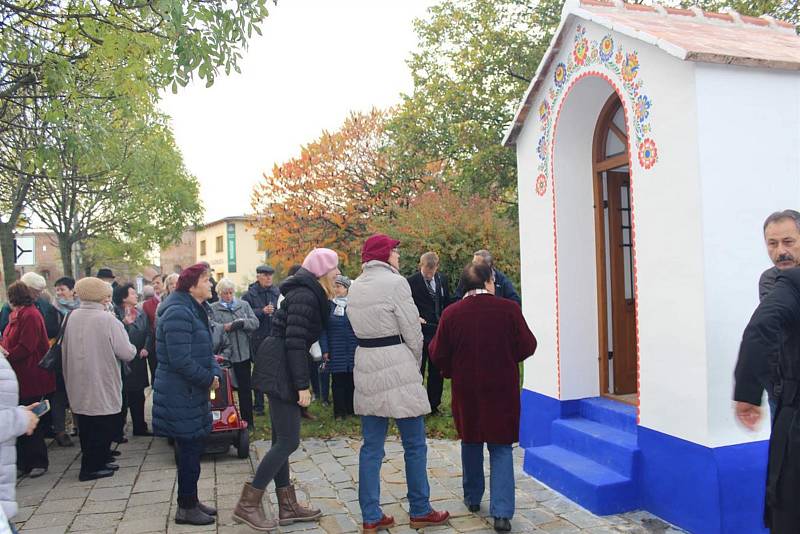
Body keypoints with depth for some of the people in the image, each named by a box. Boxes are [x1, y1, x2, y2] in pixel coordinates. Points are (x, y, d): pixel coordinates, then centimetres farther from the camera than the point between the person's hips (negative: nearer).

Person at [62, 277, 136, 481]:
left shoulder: (71, 317, -1)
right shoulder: (108, 319, -18)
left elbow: (65, 350, 12)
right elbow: (127, 353, -18)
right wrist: (132, 349, 2)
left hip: (79, 386, 7)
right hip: (102, 386, -7)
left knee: (87, 427, 17)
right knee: (103, 427, 7)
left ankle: (97, 461, 30)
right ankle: (91, 467, 14)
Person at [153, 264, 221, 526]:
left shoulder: (194, 310, 13)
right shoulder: (178, 313, -20)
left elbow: (205, 350, 16)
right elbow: (180, 360, -26)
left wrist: (215, 373, -2)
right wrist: (208, 379, -14)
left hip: (192, 393, 10)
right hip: (181, 395, -10)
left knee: (192, 448, 17)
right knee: (190, 450, 1)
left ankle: (190, 501, 30)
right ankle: (186, 508, 15)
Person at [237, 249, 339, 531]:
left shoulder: (307, 292, 15)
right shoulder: (306, 296, -16)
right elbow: (295, 342, -22)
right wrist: (302, 386, -21)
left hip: (277, 369, 11)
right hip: (281, 370, -11)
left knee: (281, 441, 13)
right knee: (288, 441, -6)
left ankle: (287, 506, 21)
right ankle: (247, 504, 4)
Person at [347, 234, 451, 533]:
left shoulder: (355, 286, 10)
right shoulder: (395, 283, -11)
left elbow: (360, 327, 12)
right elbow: (412, 333, -10)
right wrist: (416, 366, 7)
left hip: (366, 366, 7)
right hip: (396, 365, -7)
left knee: (371, 446, 10)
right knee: (414, 444, 8)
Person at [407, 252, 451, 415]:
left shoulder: (443, 280, 7)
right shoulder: (412, 282, -8)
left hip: (439, 332, 5)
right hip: (420, 333, -5)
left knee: (437, 372, 11)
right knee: (417, 371, 1)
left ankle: (434, 405, 23)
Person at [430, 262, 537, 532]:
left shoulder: (451, 313, -9)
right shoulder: (509, 309, -12)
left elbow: (438, 354, -4)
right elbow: (527, 346, -6)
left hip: (466, 390, 2)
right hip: (502, 389, -1)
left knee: (471, 442, 20)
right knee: (501, 448, 7)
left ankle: (473, 498, 35)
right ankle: (502, 512, 0)